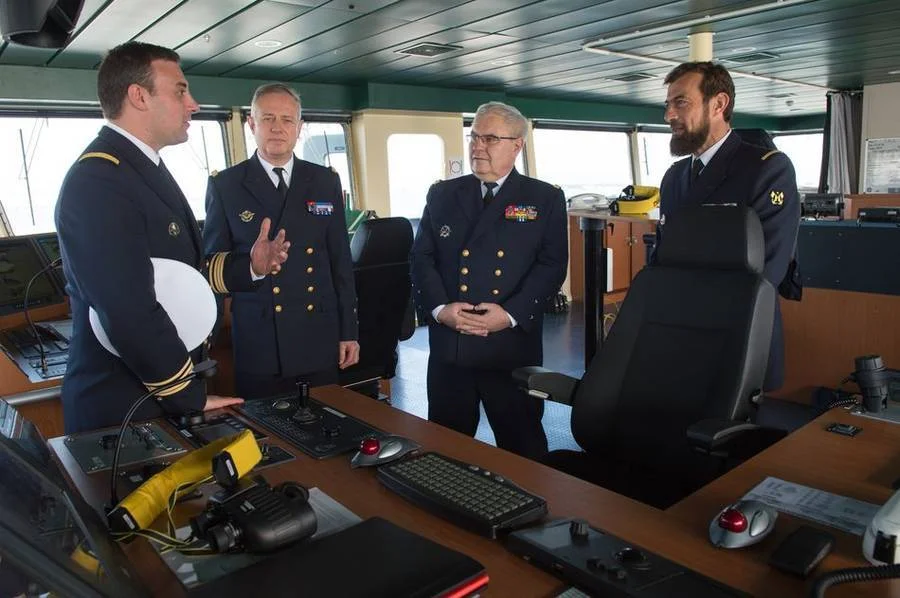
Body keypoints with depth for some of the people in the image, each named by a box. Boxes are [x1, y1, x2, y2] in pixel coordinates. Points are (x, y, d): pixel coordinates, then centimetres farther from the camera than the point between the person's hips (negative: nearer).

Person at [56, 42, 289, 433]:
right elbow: (131, 314, -27)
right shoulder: (97, 183, -22)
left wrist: (249, 266, -2)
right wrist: (192, 398, -19)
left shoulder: (145, 169, 10)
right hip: (122, 409, -9)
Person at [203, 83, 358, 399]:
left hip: (319, 340, 2)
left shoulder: (326, 181, 6)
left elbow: (341, 260, 7)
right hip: (258, 344, -2)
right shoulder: (225, 186, 0)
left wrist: (348, 331, 6)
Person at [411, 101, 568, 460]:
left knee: (521, 449, 11)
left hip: (513, 346, -2)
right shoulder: (442, 195, 11)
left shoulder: (545, 199, 5)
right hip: (448, 346, 2)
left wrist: (511, 314, -15)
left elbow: (552, 265, -3)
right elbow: (421, 257, 6)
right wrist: (440, 307, -10)